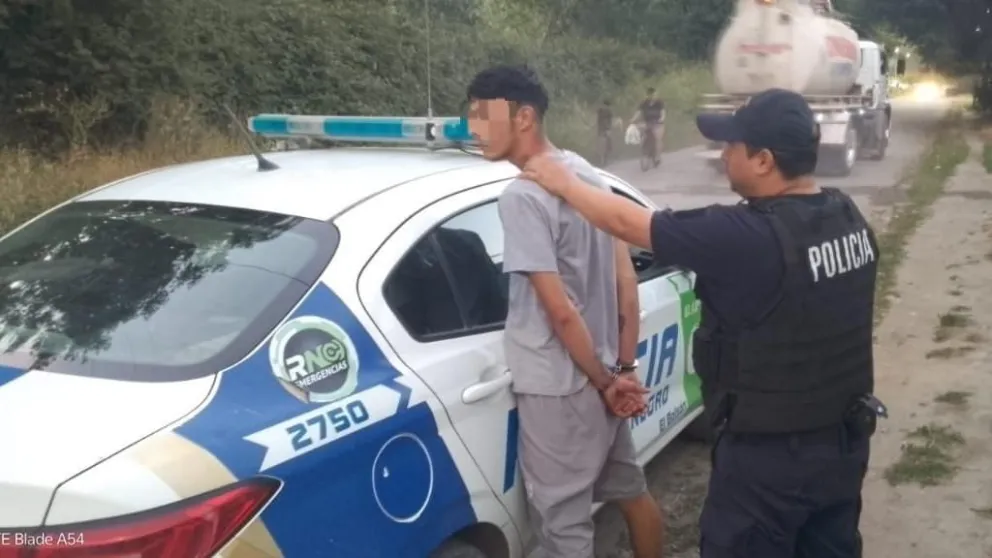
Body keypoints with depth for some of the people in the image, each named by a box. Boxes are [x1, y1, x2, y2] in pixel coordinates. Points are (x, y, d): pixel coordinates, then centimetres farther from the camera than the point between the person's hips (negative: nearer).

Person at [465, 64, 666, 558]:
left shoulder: (522, 196, -21)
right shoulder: (587, 173, 5)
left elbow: (560, 311, -22)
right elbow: (626, 279, 7)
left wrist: (605, 381, -10)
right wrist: (625, 368, 8)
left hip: (556, 389, -9)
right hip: (599, 376, 9)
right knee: (631, 491, 26)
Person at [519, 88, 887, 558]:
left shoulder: (745, 236, -26)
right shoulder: (848, 218, -2)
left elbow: (629, 223, -15)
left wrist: (562, 183, 0)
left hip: (771, 455, -8)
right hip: (845, 439, 8)